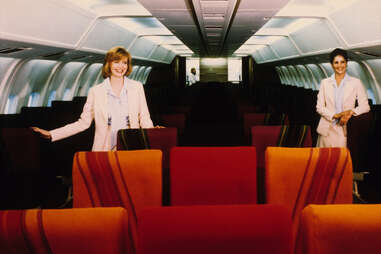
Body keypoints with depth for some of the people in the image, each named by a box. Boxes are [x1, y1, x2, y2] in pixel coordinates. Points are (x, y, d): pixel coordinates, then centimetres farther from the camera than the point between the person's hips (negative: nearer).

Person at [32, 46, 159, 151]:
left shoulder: (137, 87, 10)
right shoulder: (96, 91, 7)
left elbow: (144, 119, 10)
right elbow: (84, 122, 7)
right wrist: (51, 134, 1)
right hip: (105, 150, 0)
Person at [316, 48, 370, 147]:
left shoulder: (356, 82, 4)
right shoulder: (325, 82, 9)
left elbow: (365, 106, 1)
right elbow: (319, 107, 5)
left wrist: (351, 112, -18)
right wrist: (335, 115, -11)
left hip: (346, 130, -1)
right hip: (328, 130, 1)